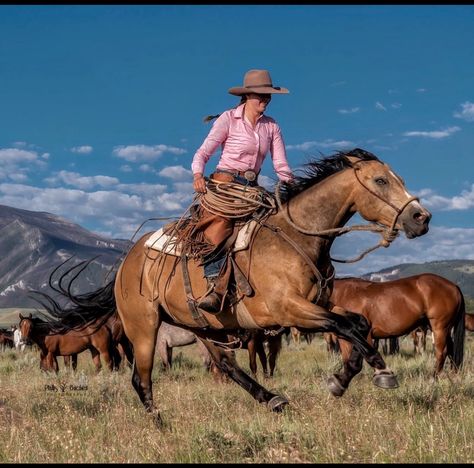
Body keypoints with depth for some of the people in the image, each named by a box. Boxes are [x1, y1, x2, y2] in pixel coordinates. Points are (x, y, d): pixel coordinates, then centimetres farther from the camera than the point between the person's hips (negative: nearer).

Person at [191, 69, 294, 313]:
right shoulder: (228, 119, 0)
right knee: (219, 224, -31)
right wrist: (198, 176, -24)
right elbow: (203, 152, -5)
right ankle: (214, 286, -43)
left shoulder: (271, 126, 13)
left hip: (252, 187, 6)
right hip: (225, 181, -5)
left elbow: (281, 166, 11)